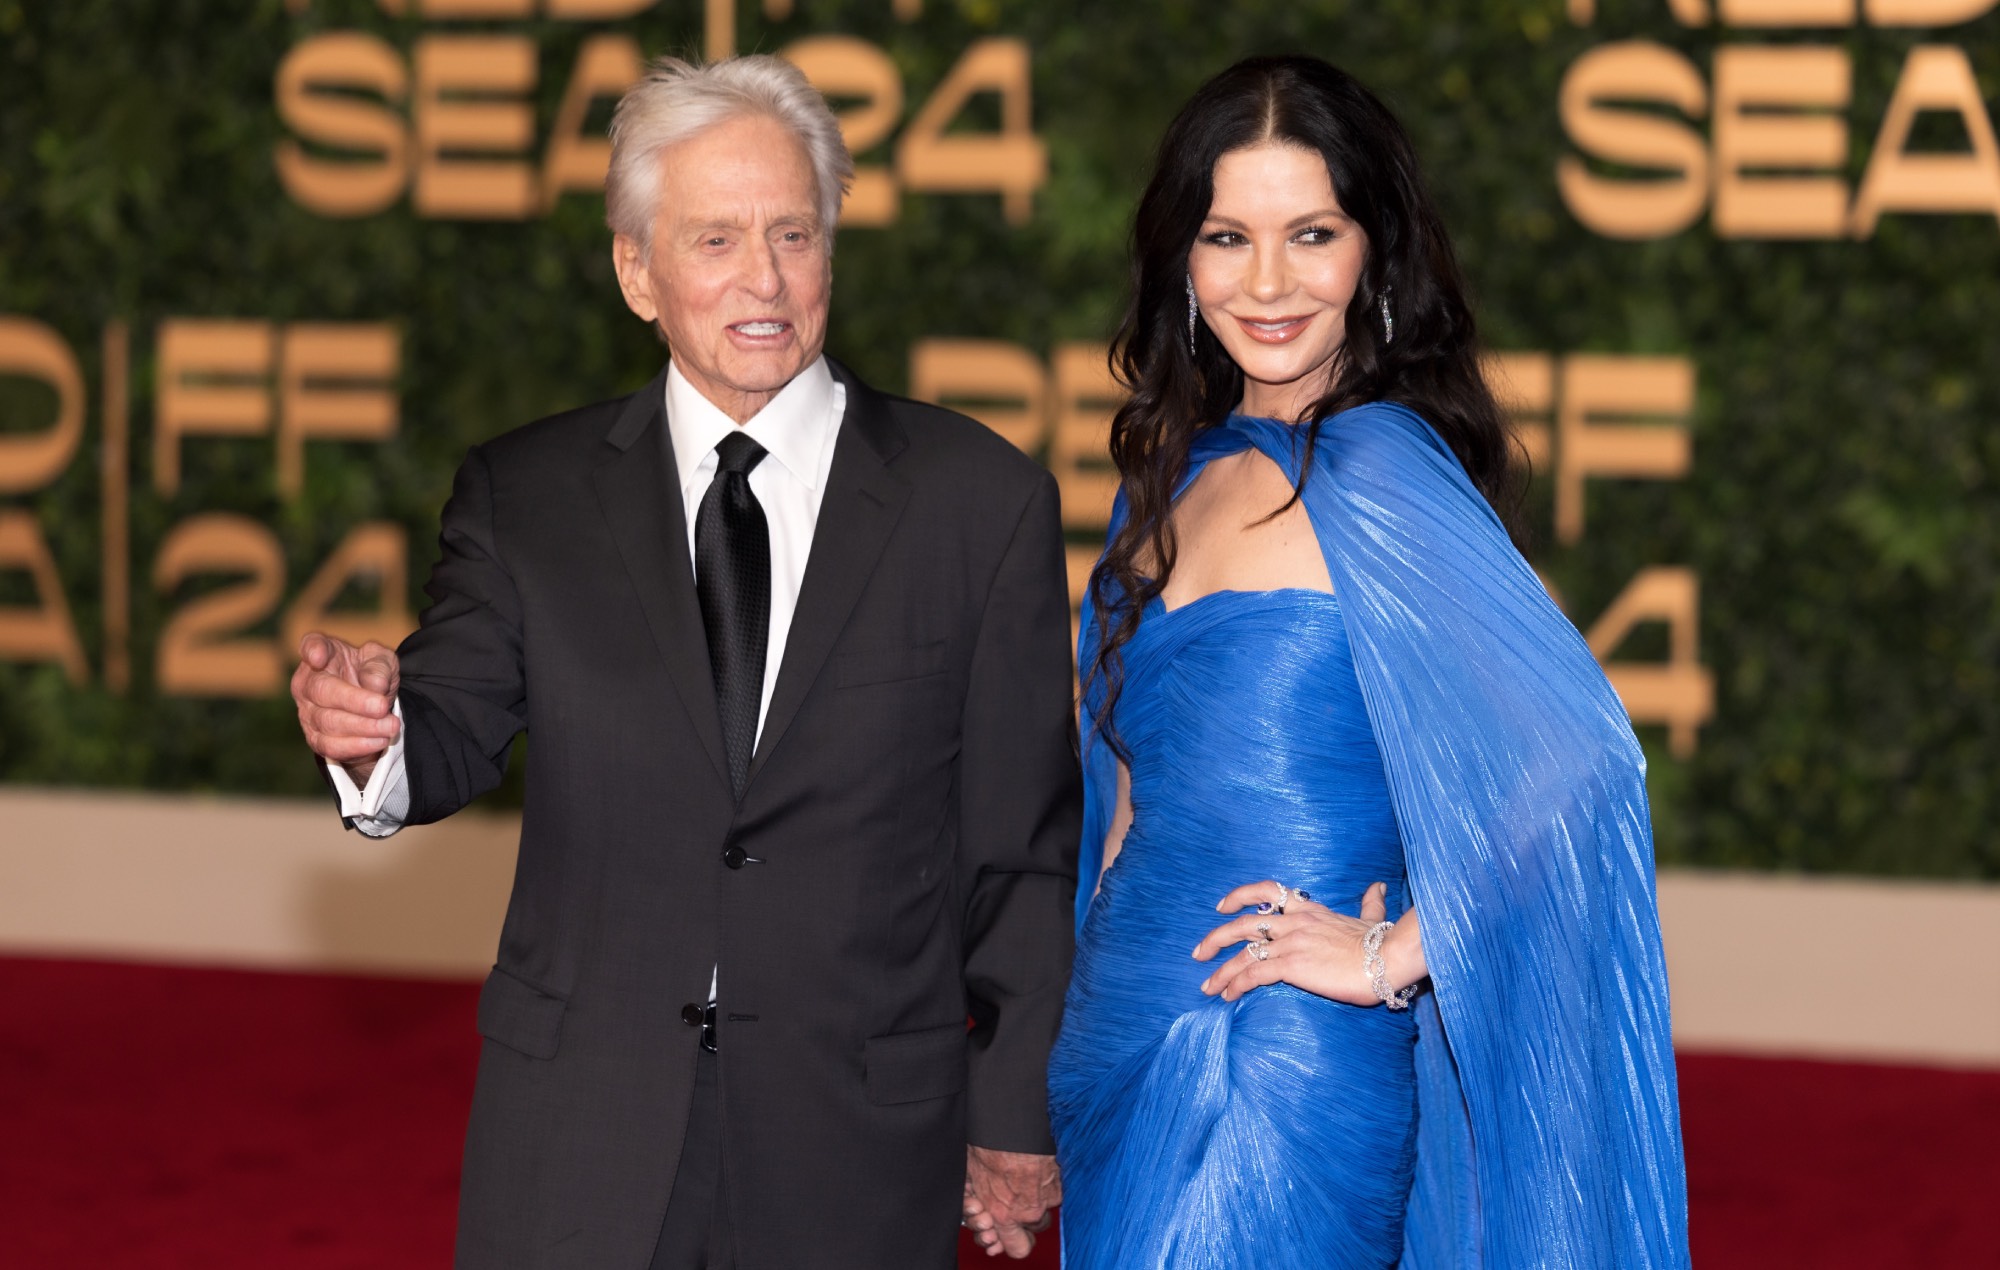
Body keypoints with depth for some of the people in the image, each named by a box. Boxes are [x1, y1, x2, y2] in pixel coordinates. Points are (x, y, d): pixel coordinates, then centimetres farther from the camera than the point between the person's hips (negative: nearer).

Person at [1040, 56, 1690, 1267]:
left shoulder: (1373, 470, -14)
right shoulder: (1177, 474, 10)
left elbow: (1573, 756, -25)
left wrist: (1392, 954, -16)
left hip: (1280, 1066, -7)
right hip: (1128, 1063, 7)